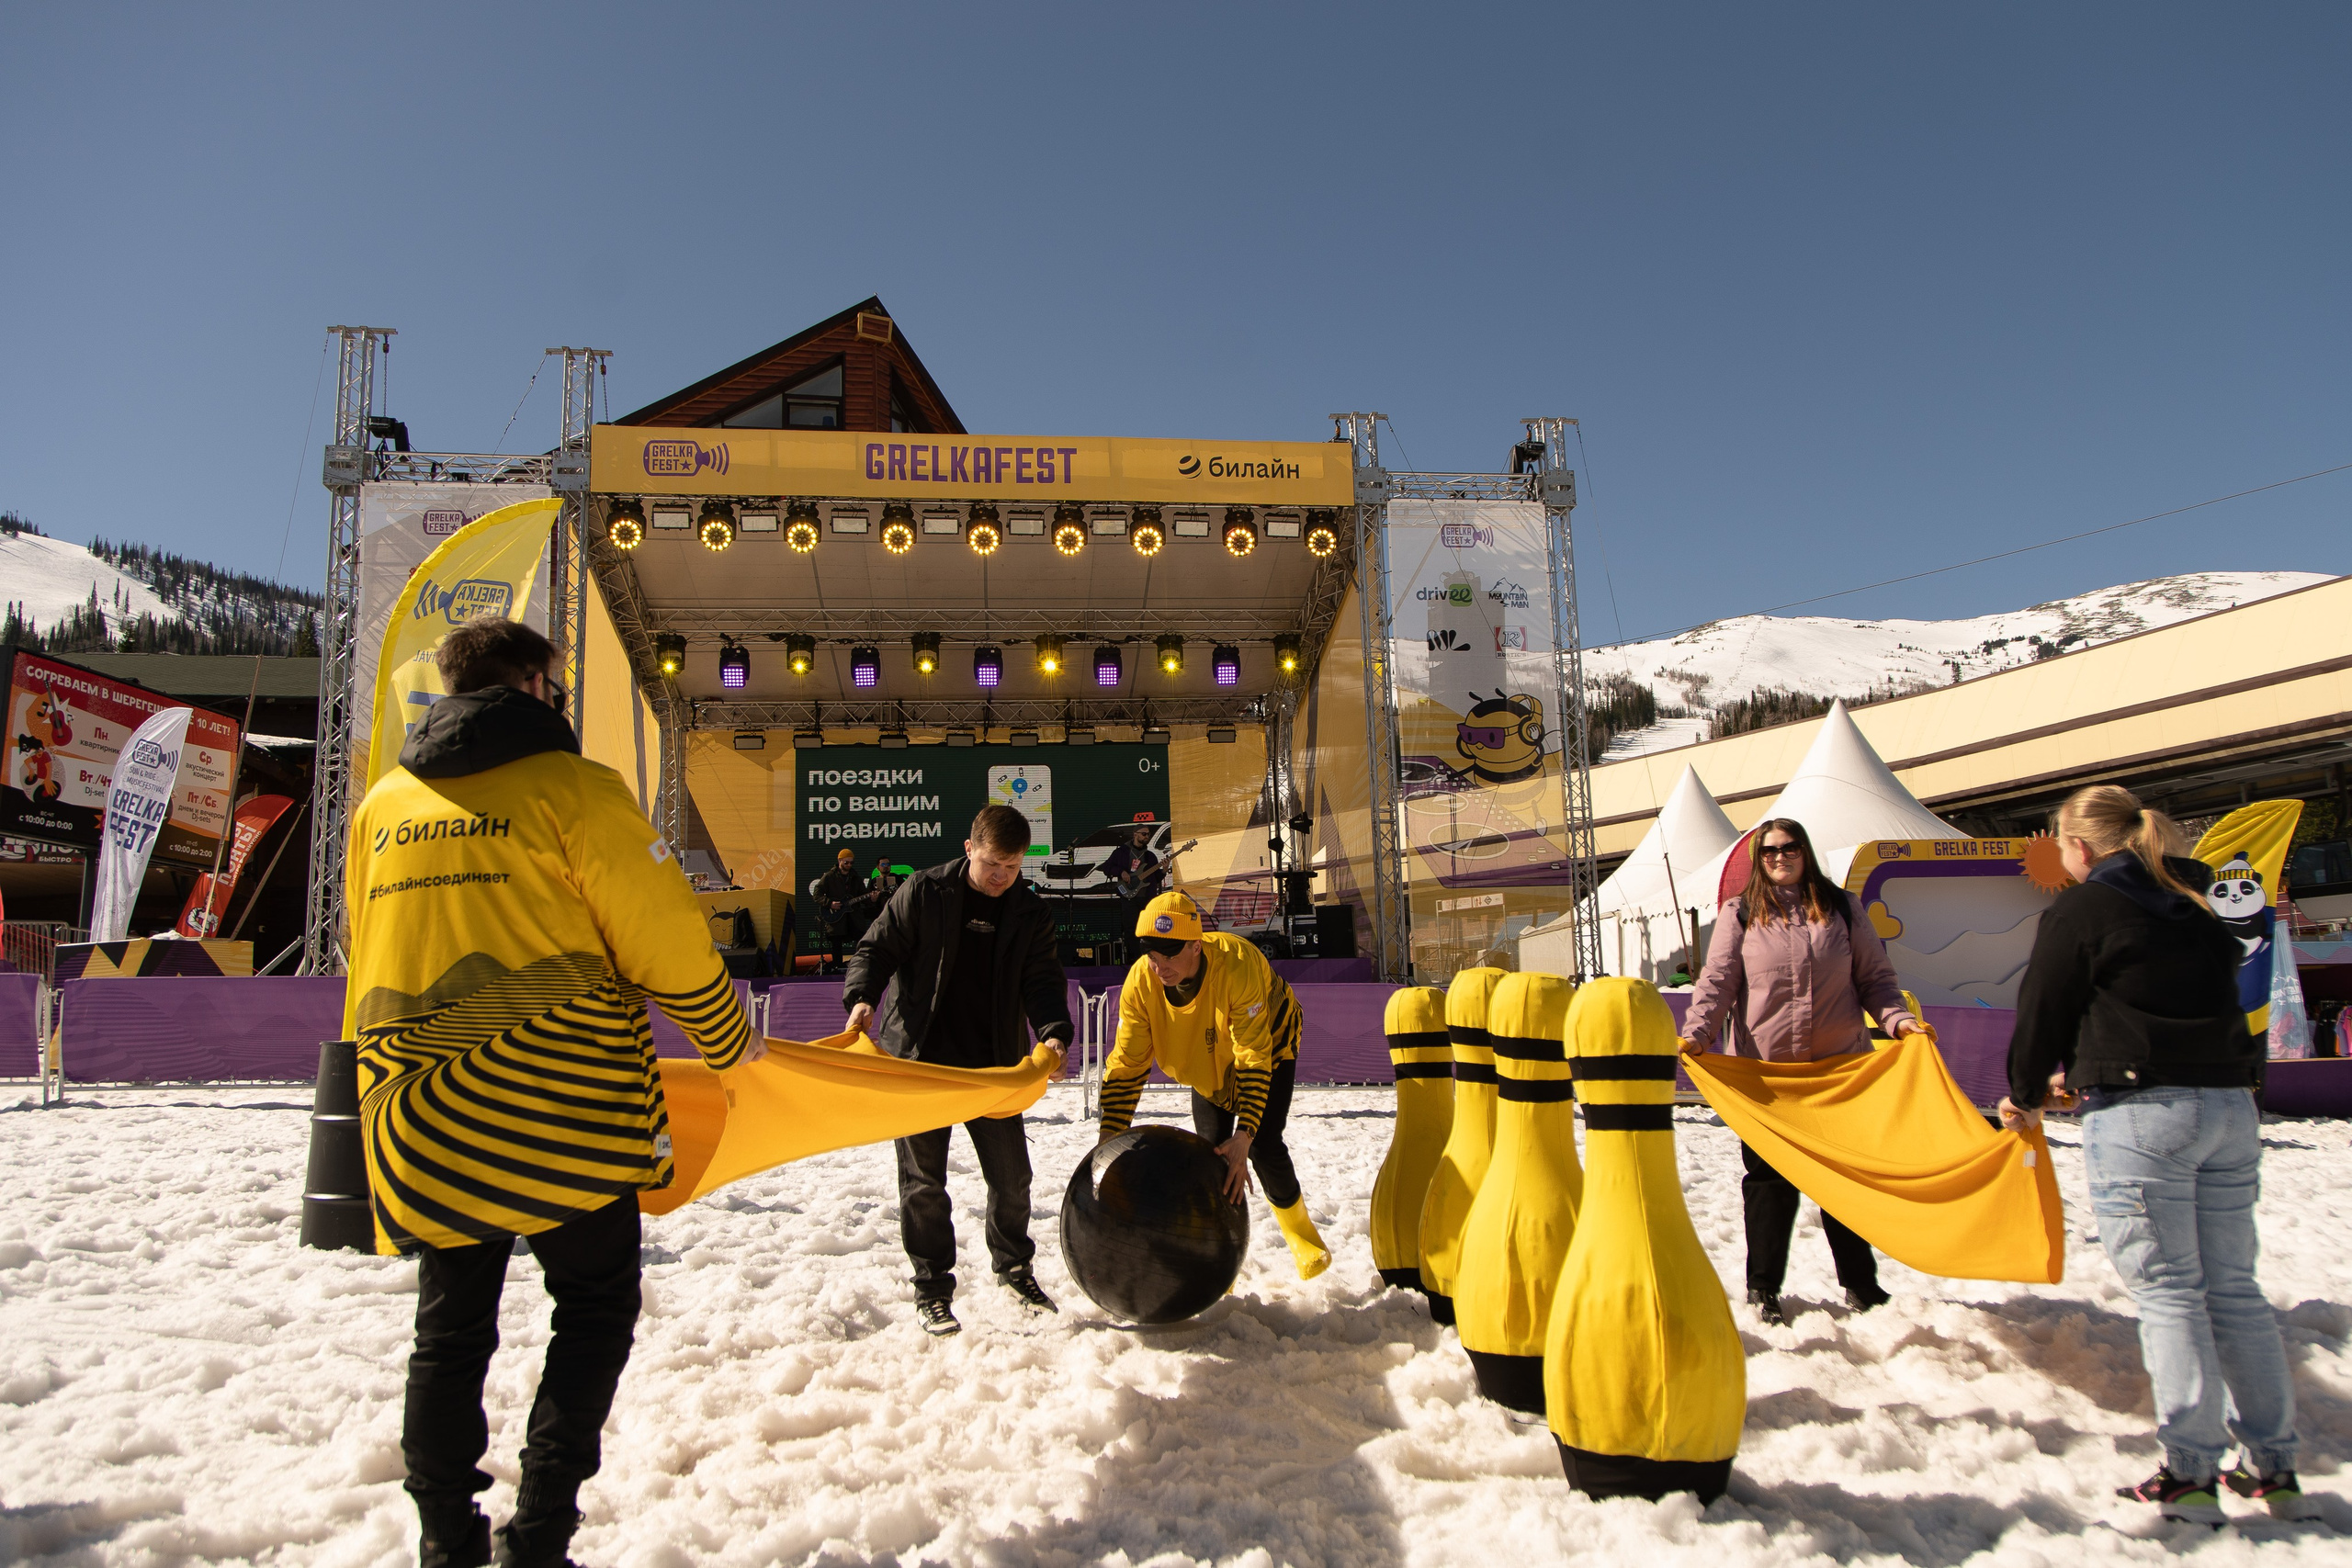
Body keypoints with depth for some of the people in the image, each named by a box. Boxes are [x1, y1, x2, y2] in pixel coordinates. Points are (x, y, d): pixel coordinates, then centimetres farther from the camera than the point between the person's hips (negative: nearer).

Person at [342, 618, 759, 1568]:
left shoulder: (383, 804, 12)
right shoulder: (572, 788, -7)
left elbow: (364, 959, 20)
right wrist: (729, 1040, 6)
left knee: (450, 1331, 14)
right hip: (559, 1113, -5)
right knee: (595, 1308, 9)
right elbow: (664, 938, -9)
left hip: (422, 1121, 5)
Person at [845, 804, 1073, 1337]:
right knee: (923, 1179, 3)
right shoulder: (923, 892, -7)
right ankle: (932, 1289, 17)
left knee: (1011, 1173, 9)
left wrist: (1053, 1032, -20)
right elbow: (877, 947, -3)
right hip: (921, 1058, -2)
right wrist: (862, 998, -22)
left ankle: (1014, 1266, 33)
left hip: (993, 1062, 3)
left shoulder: (1031, 912, 1)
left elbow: (1041, 980, -2)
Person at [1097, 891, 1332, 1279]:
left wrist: (1244, 1135, -46)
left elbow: (1254, 1060, -39)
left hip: (1268, 1045, -4)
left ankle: (1299, 1231, 15)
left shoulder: (1237, 964, -42)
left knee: (1263, 1146, -13)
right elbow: (1126, 1064, -23)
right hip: (1208, 1061, 4)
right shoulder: (1140, 981, -29)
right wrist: (1109, 1137, -32)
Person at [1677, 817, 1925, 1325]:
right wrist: (1695, 1032, -17)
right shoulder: (1741, 915, 4)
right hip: (1764, 1073, -1)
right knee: (1769, 1182, 5)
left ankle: (1860, 1284, 23)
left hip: (1840, 1068, 1)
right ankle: (1763, 1287, 17)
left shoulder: (1842, 908, 8)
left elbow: (1875, 976, 10)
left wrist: (1897, 1018, -8)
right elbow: (1717, 982, -2)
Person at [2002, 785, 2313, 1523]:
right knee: (2233, 1288, 12)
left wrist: (2025, 1096, 16)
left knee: (2168, 1291, -3)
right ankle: (2273, 1468, 18)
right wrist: (2081, 1076, 33)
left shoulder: (2079, 910, -5)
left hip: (2141, 1115, -7)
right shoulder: (2193, 908, 16)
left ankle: (2189, 1474, -1)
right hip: (2230, 1105, 7)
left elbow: (2044, 1011, -3)